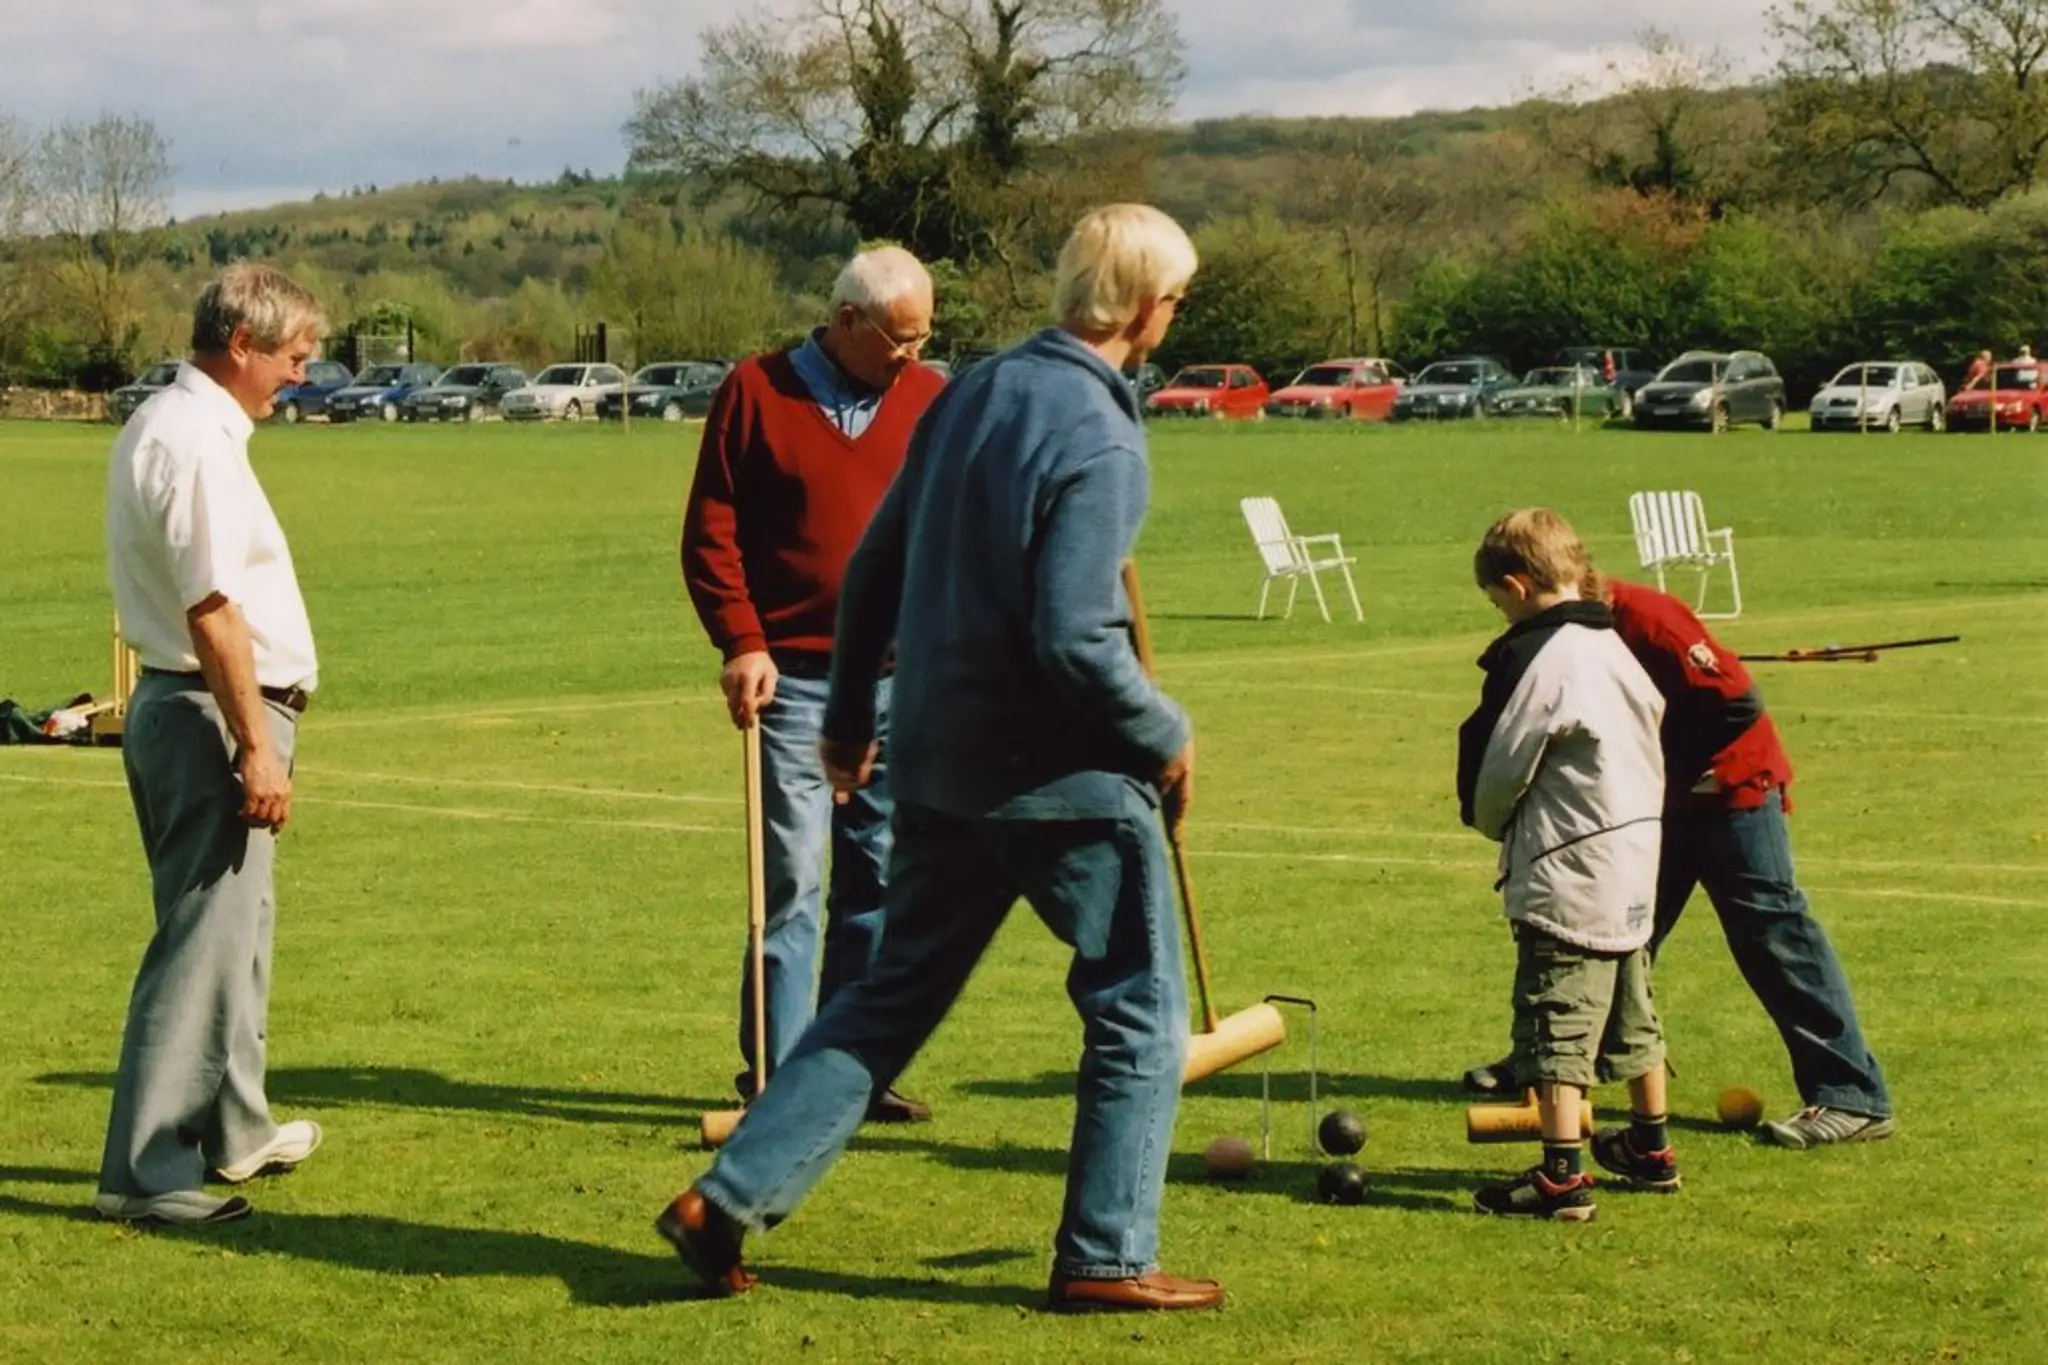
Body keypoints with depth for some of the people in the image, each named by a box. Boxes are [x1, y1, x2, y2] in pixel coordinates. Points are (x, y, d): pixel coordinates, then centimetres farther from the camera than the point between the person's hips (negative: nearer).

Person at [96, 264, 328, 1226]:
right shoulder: (198, 442, -18)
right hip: (213, 715, -11)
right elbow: (212, 610, -23)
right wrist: (257, 747, -22)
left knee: (234, 929, 21)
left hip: (175, 706, 11)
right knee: (204, 940, -8)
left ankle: (234, 1132, 33)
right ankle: (145, 1171, -5)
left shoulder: (161, 427, 15)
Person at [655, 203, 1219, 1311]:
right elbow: (1075, 640, -23)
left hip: (937, 763, 7)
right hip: (1062, 777, -7)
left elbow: (873, 569, 11)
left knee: (892, 998, 17)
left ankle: (730, 1199, 12)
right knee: (1139, 1010, 9)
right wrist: (1165, 737, -7)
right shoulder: (1099, 441, -18)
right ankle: (1106, 1258, 12)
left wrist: (850, 718, 21)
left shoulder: (973, 391, 6)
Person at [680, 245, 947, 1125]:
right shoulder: (755, 392, -1)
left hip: (903, 681, 4)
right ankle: (777, 1077, 1)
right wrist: (741, 643, -10)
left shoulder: (930, 399, 9)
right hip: (796, 680, -4)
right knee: (791, 880, -5)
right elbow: (710, 533, 0)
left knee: (883, 882, 7)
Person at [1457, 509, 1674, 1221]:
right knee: (1630, 1013, 20)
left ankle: (1562, 1176, -9)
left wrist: (1491, 820, 11)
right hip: (1635, 865, 9)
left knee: (1555, 1027, -6)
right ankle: (1650, 1149, 32)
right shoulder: (1616, 648, 9)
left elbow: (1499, 766, -11)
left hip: (1566, 875, -9)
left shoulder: (1538, 658, -16)